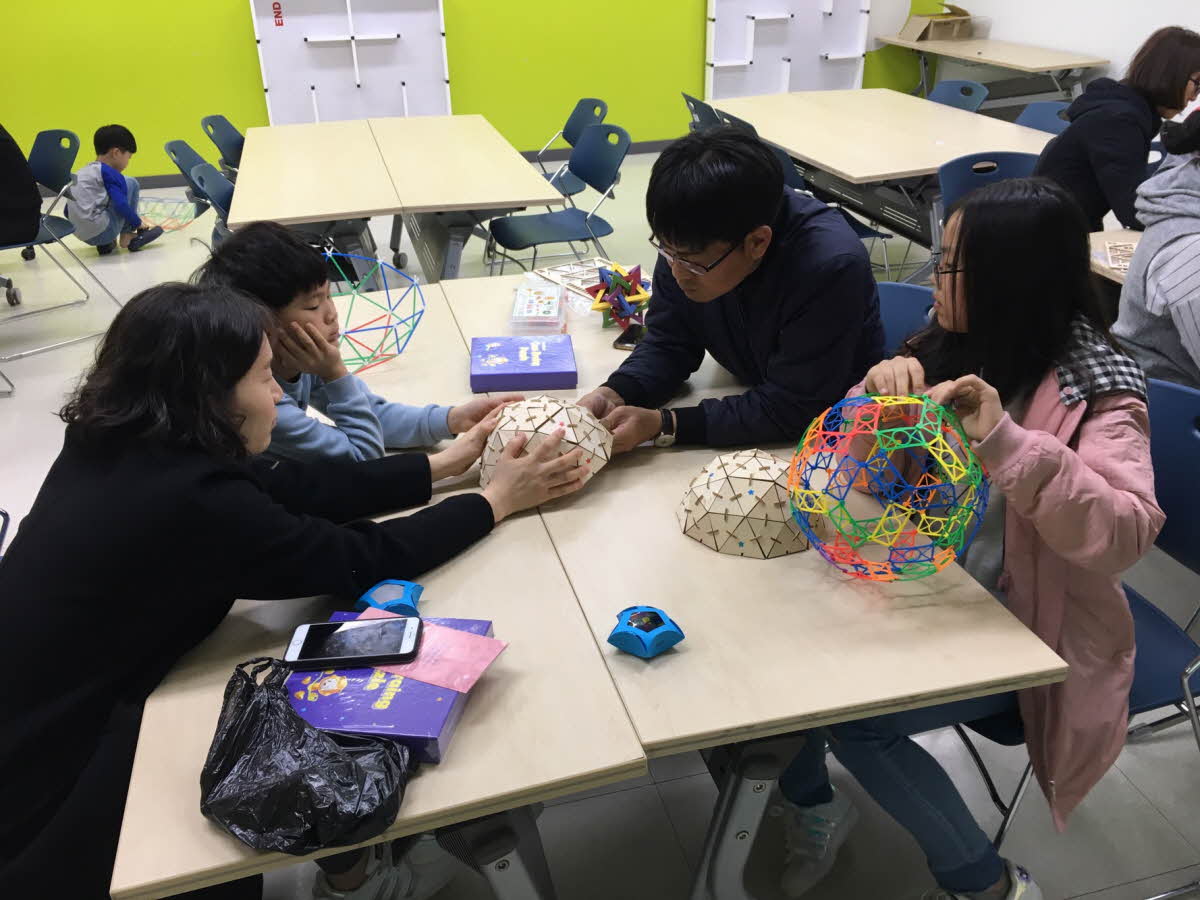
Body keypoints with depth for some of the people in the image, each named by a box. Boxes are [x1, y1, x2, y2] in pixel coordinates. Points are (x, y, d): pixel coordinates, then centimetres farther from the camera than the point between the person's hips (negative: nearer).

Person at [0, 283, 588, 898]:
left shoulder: (124, 446, -4)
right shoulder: (189, 499, -30)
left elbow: (291, 488, 0)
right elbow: (362, 560, -21)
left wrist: (440, 465, 3)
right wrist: (497, 501, -9)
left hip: (54, 716, 8)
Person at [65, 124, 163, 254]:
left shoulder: (83, 172, 18)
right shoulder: (109, 172, -6)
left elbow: (67, 211, 23)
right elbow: (121, 206, -16)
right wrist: (139, 223, 1)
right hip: (101, 232, -8)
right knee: (131, 183, 4)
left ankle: (105, 243, 15)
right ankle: (126, 237, 9)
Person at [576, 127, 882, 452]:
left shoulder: (831, 268, -33)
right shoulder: (688, 242, -18)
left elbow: (789, 411, -29)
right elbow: (668, 343, -5)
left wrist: (662, 425, -34)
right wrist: (614, 395, -25)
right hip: (750, 397, 4)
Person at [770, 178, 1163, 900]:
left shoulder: (1096, 391, -17)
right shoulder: (963, 344, 0)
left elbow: (1128, 532, -31)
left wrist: (1003, 438, -42)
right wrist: (895, 379, -19)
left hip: (1024, 629, -6)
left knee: (854, 718, -19)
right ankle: (812, 805, 17)